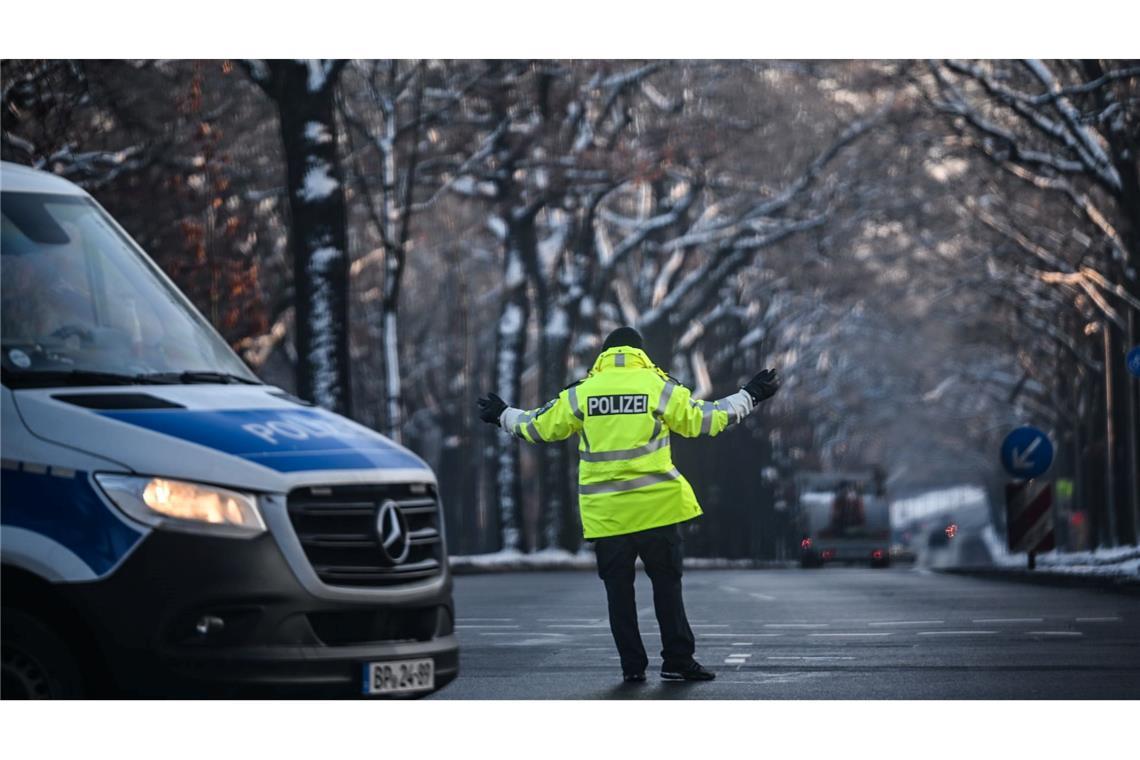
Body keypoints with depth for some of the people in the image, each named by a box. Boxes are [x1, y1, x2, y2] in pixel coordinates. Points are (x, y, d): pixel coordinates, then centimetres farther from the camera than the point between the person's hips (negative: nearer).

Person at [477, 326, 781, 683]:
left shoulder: (581, 393, 3)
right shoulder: (659, 386, -1)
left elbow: (540, 427, 11)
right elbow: (705, 420, 3)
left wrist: (503, 415, 30)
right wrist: (749, 397, 16)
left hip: (604, 512, 1)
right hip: (656, 506, -1)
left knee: (618, 590, 8)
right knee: (666, 584, 6)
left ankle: (632, 665, 6)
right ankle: (677, 661, 3)